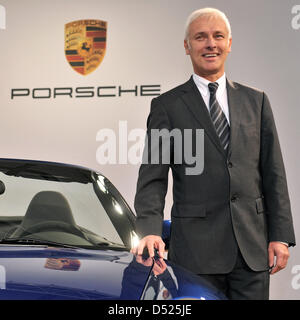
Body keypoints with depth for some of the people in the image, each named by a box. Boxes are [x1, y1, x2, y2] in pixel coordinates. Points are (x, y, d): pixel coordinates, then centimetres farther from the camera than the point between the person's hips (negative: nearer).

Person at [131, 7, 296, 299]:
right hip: (196, 248, -3)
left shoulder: (256, 101, 13)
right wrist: (150, 231, -18)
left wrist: (281, 236, 3)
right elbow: (152, 178, -2)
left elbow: (273, 174, 11)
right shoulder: (167, 106, 4)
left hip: (253, 247, 3)